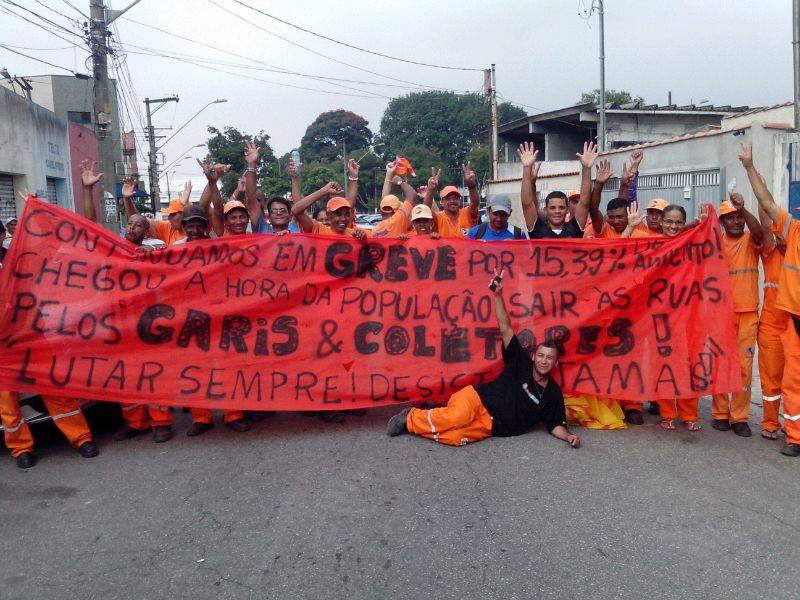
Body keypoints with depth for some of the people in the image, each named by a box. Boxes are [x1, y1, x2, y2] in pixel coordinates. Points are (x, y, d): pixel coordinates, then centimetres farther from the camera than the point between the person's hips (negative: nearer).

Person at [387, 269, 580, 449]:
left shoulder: (553, 394, 9)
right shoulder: (522, 363, 4)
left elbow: (555, 425, 11)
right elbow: (505, 329, -3)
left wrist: (569, 436, -13)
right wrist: (498, 295, -13)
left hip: (488, 425, 1)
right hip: (477, 397, -1)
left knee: (455, 438, -31)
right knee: (457, 417, -37)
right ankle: (412, 417, -12)